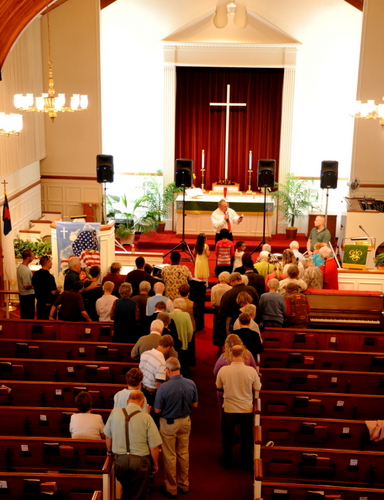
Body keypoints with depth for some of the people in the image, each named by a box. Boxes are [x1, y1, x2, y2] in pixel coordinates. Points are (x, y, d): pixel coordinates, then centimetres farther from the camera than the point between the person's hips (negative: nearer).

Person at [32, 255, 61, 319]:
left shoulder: (35, 274, 2)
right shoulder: (49, 276, -22)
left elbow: (33, 286, 15)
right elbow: (53, 292, -22)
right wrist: (58, 290, -2)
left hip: (39, 302, 8)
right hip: (49, 304, -8)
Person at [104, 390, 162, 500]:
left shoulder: (115, 412, -6)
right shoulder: (146, 418, -15)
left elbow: (108, 436, 6)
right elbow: (154, 447, -12)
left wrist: (109, 451, 26)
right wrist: (155, 464, 5)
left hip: (119, 459, 3)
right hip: (140, 462, -3)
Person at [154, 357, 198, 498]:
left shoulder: (163, 388, -27)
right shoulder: (191, 384, -13)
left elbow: (157, 410, -15)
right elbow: (195, 404, 0)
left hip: (169, 424, -4)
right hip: (185, 422, 4)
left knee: (170, 457, 11)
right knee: (184, 453, 20)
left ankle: (171, 489, 23)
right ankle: (184, 485, 33)